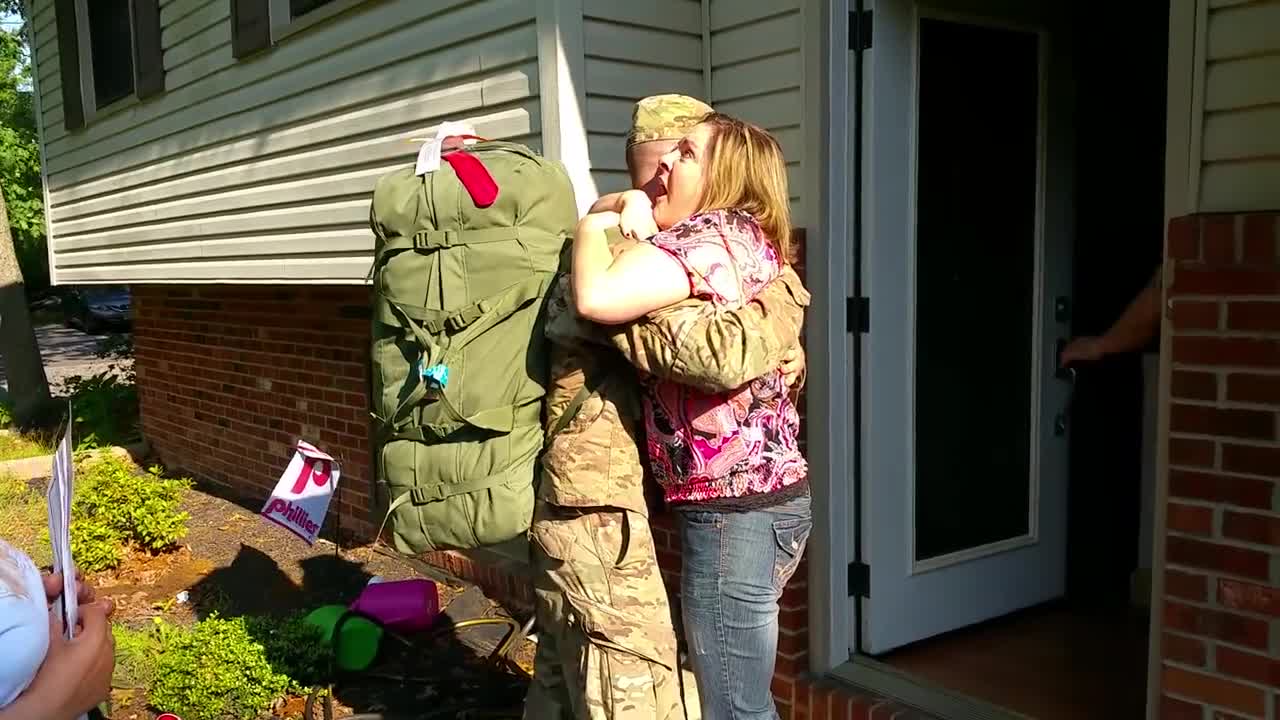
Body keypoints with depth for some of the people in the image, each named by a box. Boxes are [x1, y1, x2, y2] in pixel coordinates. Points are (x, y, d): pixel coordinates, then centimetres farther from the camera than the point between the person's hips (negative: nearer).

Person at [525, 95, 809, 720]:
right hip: (598, 511, -10)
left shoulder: (621, 240, 16)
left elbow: (707, 326, 18)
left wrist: (784, 345, -2)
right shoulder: (621, 248, -17)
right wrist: (787, 296, -12)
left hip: (570, 503, 10)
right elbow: (717, 354, -29)